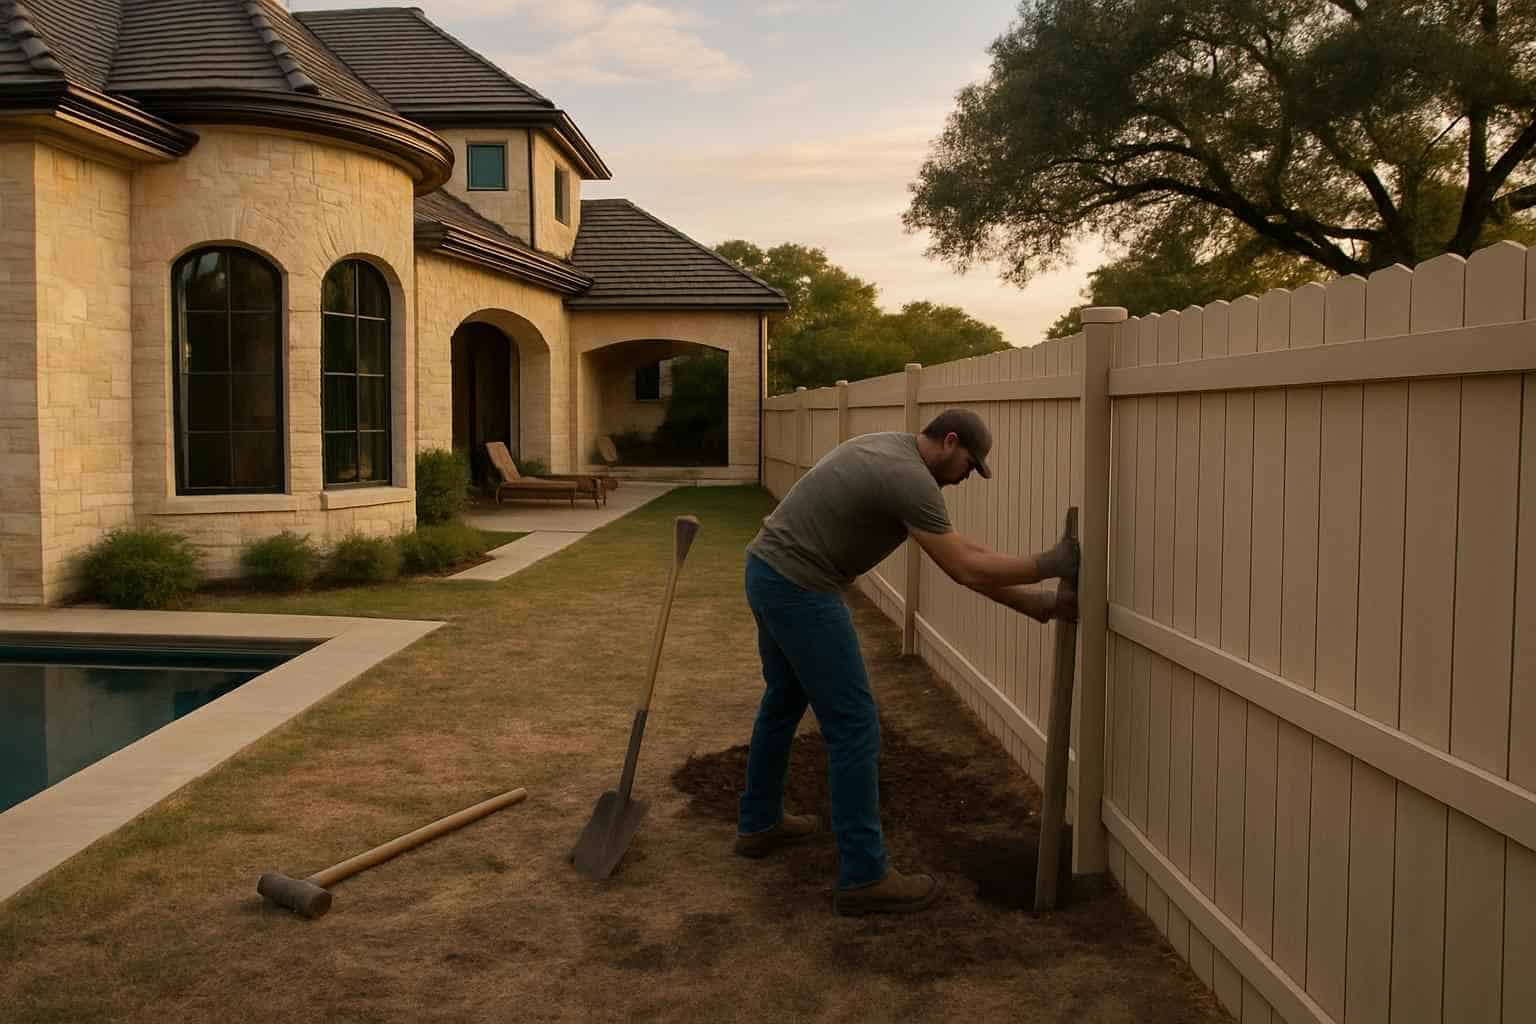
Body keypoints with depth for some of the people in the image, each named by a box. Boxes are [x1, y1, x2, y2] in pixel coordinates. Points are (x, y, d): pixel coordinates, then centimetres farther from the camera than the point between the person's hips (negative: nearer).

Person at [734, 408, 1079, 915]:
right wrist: (1049, 564, -3)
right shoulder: (911, 478, -17)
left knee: (783, 701, 26)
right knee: (854, 725, -4)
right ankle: (864, 877, 3)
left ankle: (758, 823, 42)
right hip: (799, 587, -11)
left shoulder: (889, 451, 15)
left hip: (767, 571, 11)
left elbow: (959, 548, 14)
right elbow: (965, 569, -15)